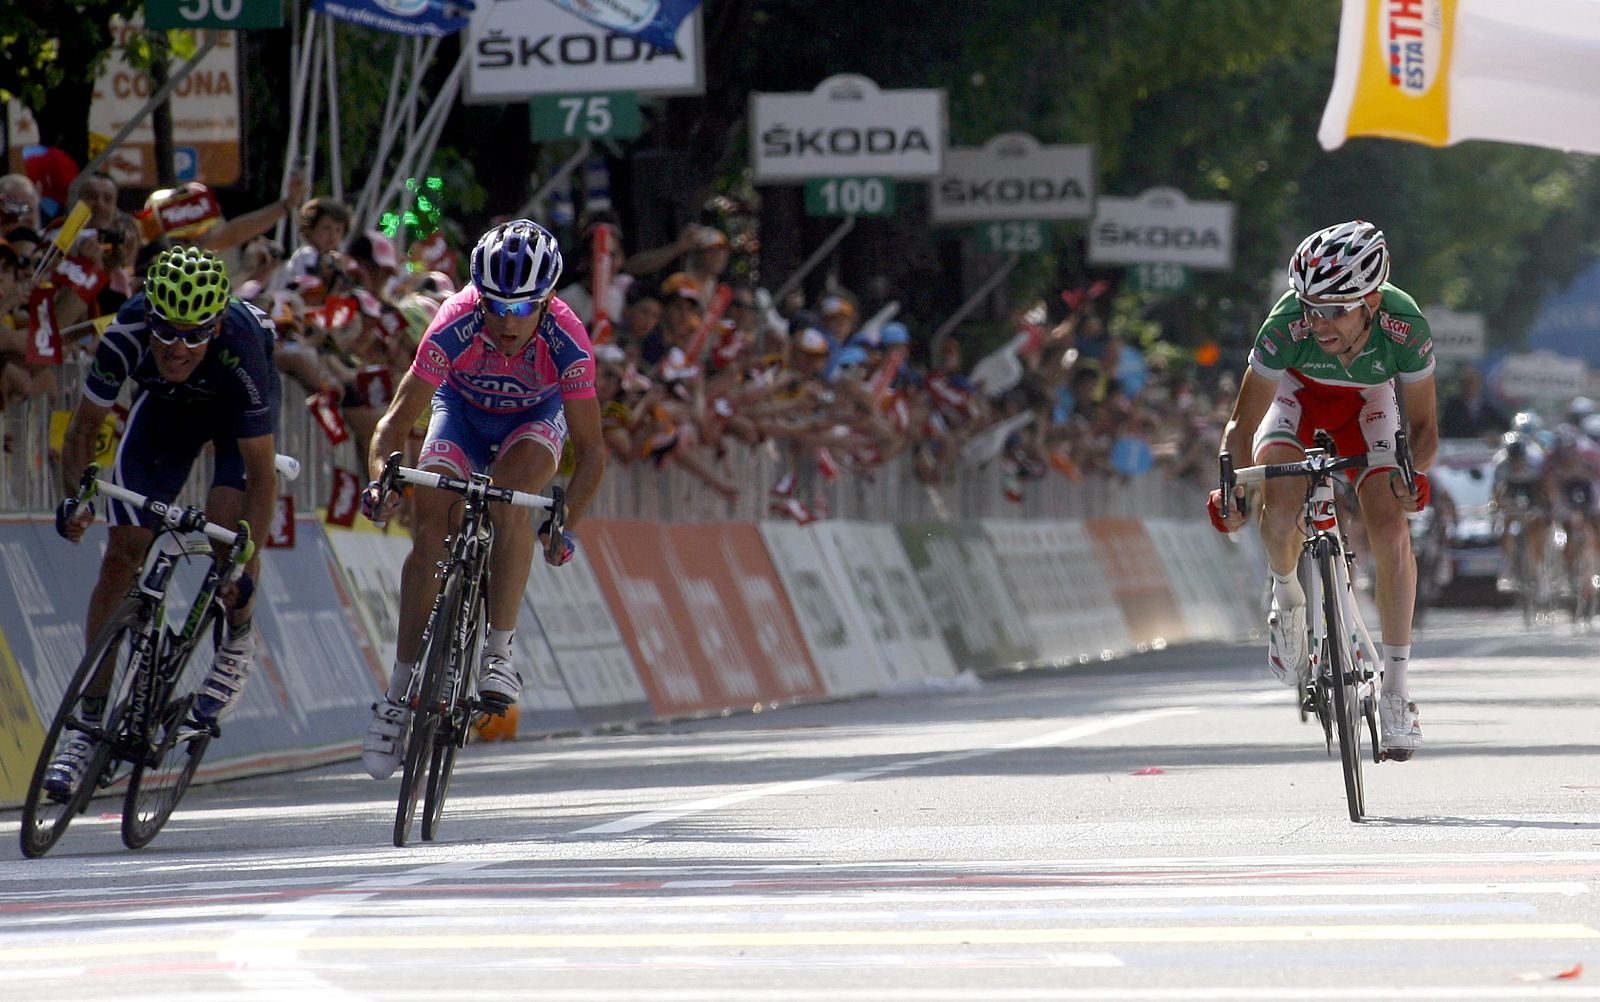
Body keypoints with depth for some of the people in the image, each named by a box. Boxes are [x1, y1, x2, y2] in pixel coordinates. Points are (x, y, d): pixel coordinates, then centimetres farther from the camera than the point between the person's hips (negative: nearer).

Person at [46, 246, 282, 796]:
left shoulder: (239, 353, -41)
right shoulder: (125, 337, -35)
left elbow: (261, 474, -36)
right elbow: (84, 429, -20)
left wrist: (246, 567, -45)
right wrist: (75, 497, -38)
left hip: (236, 406, -2)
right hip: (165, 403, 2)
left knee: (226, 522, -27)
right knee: (122, 551, -9)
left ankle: (238, 642, 5)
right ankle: (89, 725, -4)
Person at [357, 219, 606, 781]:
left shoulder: (567, 344, -35)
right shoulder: (455, 327, -34)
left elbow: (591, 451, -28)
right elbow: (396, 421, -31)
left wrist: (565, 524, -40)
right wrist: (381, 478, -49)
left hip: (533, 419, -1)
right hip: (462, 409, 1)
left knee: (509, 493, -33)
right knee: (429, 532, -16)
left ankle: (499, 652, -26)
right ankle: (400, 695, -7)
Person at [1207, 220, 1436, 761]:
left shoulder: (1404, 326, -34)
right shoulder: (1288, 325, -37)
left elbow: (1424, 426, -21)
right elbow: (1242, 423, -26)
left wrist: (1412, 472, -41)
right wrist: (1231, 485, -42)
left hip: (1367, 401, 1)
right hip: (1299, 392, 0)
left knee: (1391, 534, -17)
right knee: (1281, 509, -28)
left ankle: (1395, 687, -5)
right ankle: (1286, 593, 7)